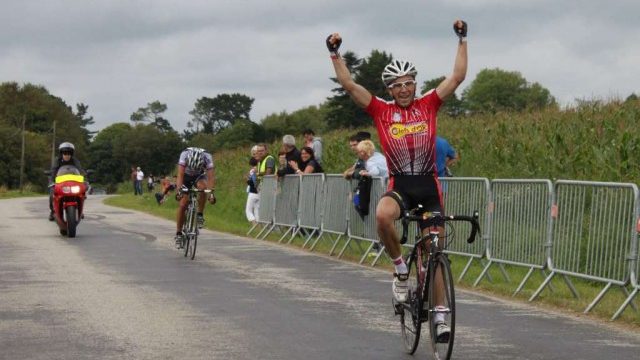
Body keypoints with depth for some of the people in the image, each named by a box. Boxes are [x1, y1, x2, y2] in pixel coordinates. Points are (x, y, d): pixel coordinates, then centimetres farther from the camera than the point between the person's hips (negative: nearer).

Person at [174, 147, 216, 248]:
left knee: (202, 187, -34)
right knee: (183, 205, -12)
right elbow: (180, 174, -41)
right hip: (186, 176, 0)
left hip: (199, 176, 0)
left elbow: (210, 176, -39)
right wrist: (179, 189, -55)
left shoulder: (207, 157, -33)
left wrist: (211, 192, -53)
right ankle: (178, 234, -2)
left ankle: (200, 215, -18)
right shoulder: (184, 154, -35)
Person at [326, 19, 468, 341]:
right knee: (382, 216, -36)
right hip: (399, 185, -1)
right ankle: (400, 268, -10)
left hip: (428, 185, 1)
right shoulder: (381, 111, -1)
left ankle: (440, 315, 15)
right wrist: (335, 54, -13)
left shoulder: (428, 105, 2)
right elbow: (348, 85, -6)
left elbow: (458, 77, -1)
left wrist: (462, 41, -4)